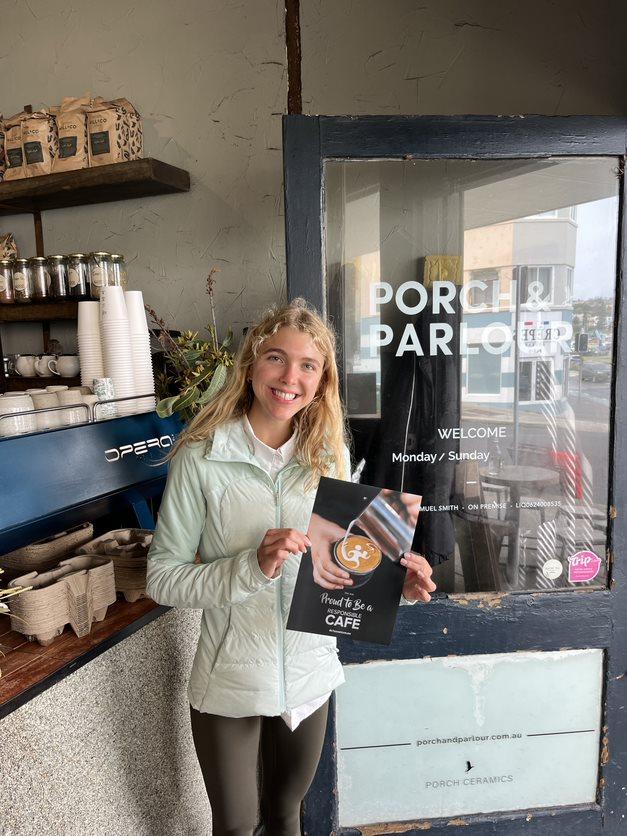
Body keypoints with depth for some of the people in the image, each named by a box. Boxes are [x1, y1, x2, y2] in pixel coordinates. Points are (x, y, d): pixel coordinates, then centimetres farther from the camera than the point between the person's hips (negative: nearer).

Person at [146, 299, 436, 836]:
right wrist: (252, 567, -29)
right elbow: (163, 578, -16)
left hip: (310, 673, 3)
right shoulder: (203, 458, -17)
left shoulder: (331, 455, -5)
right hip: (231, 680, -3)